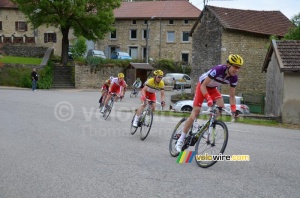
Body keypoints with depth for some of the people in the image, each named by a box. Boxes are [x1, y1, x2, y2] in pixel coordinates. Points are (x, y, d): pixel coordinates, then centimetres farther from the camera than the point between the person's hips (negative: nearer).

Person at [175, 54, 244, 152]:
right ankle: (181, 140, -4)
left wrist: (234, 109, -19)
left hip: (213, 88, 6)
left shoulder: (234, 78, -17)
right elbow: (203, 86, -32)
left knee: (221, 106, -21)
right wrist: (208, 99, -44)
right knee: (195, 113, -12)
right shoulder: (218, 70, -36)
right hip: (202, 86, -5)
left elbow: (232, 95, -7)